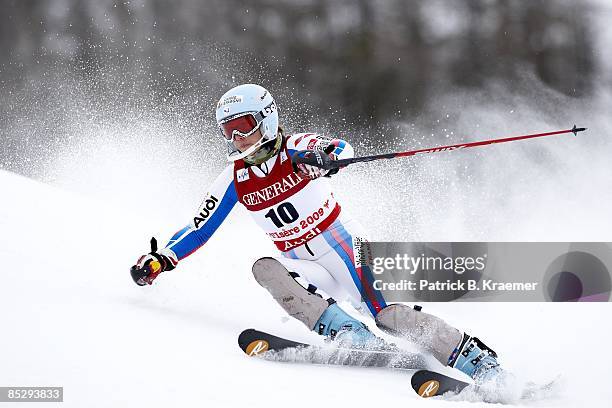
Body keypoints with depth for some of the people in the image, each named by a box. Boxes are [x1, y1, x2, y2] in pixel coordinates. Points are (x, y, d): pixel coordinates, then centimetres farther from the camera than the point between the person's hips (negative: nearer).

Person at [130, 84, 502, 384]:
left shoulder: (297, 148, -10)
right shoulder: (234, 180, 1)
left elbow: (342, 149, -30)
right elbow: (200, 230, 6)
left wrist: (323, 157, -55)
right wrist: (160, 259, -9)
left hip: (349, 249, -4)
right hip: (311, 273, 4)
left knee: (388, 313, -25)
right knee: (265, 268, -26)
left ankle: (481, 363, -19)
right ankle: (349, 335, -36)